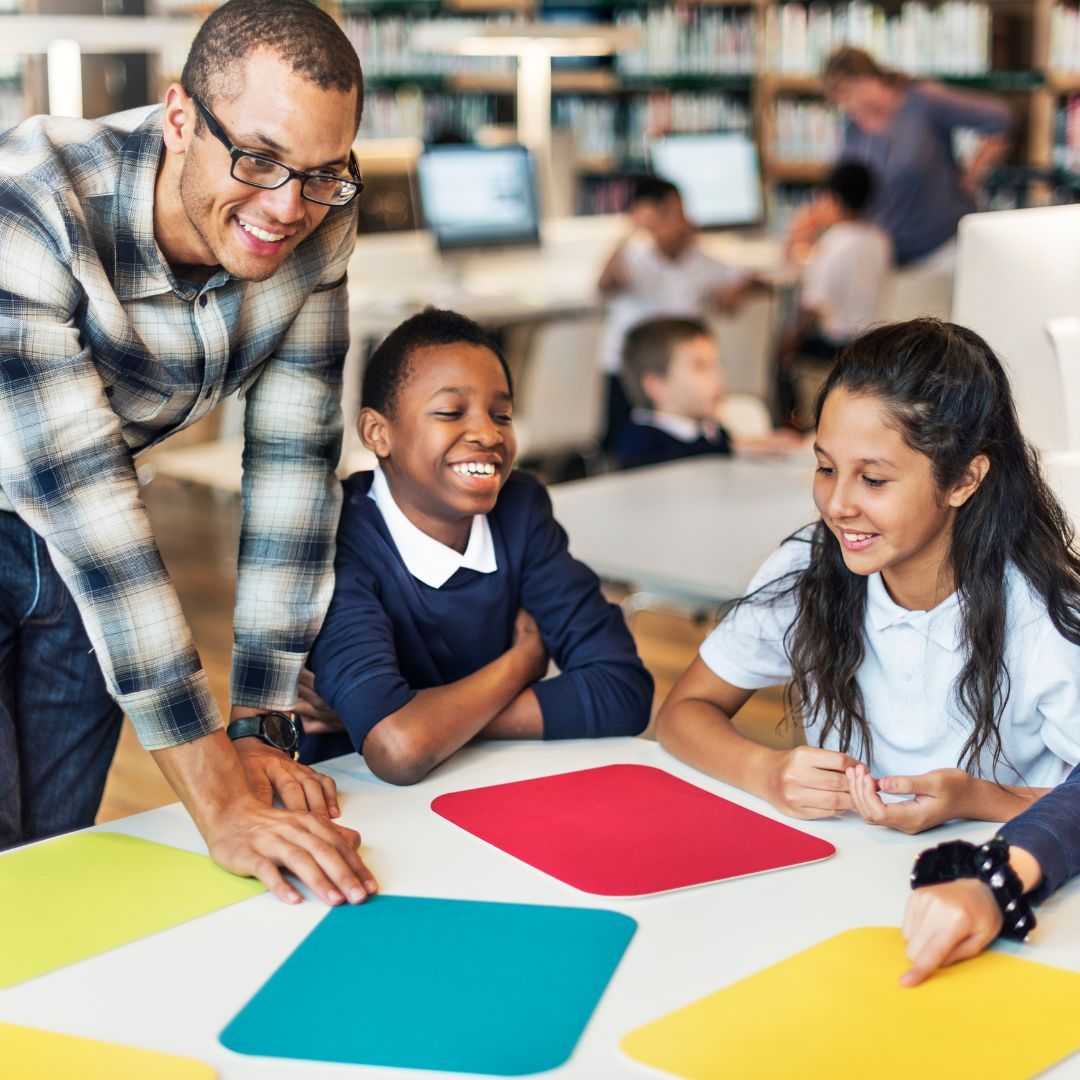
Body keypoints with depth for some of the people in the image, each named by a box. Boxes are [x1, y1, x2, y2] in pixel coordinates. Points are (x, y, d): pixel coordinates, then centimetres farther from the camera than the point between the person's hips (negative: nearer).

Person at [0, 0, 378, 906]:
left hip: (79, 549, 5)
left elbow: (295, 461, -15)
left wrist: (260, 728, -17)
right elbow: (79, 499, -39)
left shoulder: (317, 226, -18)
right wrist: (218, 798, -40)